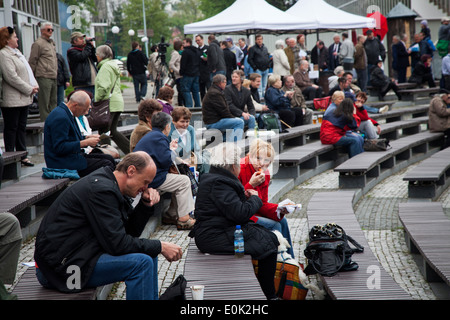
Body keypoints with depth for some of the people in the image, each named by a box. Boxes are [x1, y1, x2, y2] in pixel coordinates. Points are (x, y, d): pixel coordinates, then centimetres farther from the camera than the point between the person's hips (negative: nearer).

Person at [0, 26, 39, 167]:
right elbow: (11, 77, -21)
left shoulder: (17, 52, 17)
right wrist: (29, 89, -16)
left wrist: (35, 85, 4)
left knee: (21, 127, 13)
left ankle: (22, 156, 19)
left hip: (24, 98, 9)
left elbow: (28, 71, 21)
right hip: (12, 100, -9)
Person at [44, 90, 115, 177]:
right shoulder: (60, 117, -21)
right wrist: (85, 143, -21)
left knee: (109, 159, 7)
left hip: (73, 156, 11)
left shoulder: (67, 114, 12)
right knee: (107, 164, -17)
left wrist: (87, 138, 6)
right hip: (63, 163, -11)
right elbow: (60, 148, -26)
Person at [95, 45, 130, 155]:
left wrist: (97, 100, -10)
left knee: (103, 131, -3)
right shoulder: (114, 65, 19)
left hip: (109, 103, -10)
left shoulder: (105, 67, -11)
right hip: (118, 101, 10)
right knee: (113, 131, 15)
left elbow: (103, 87, -21)